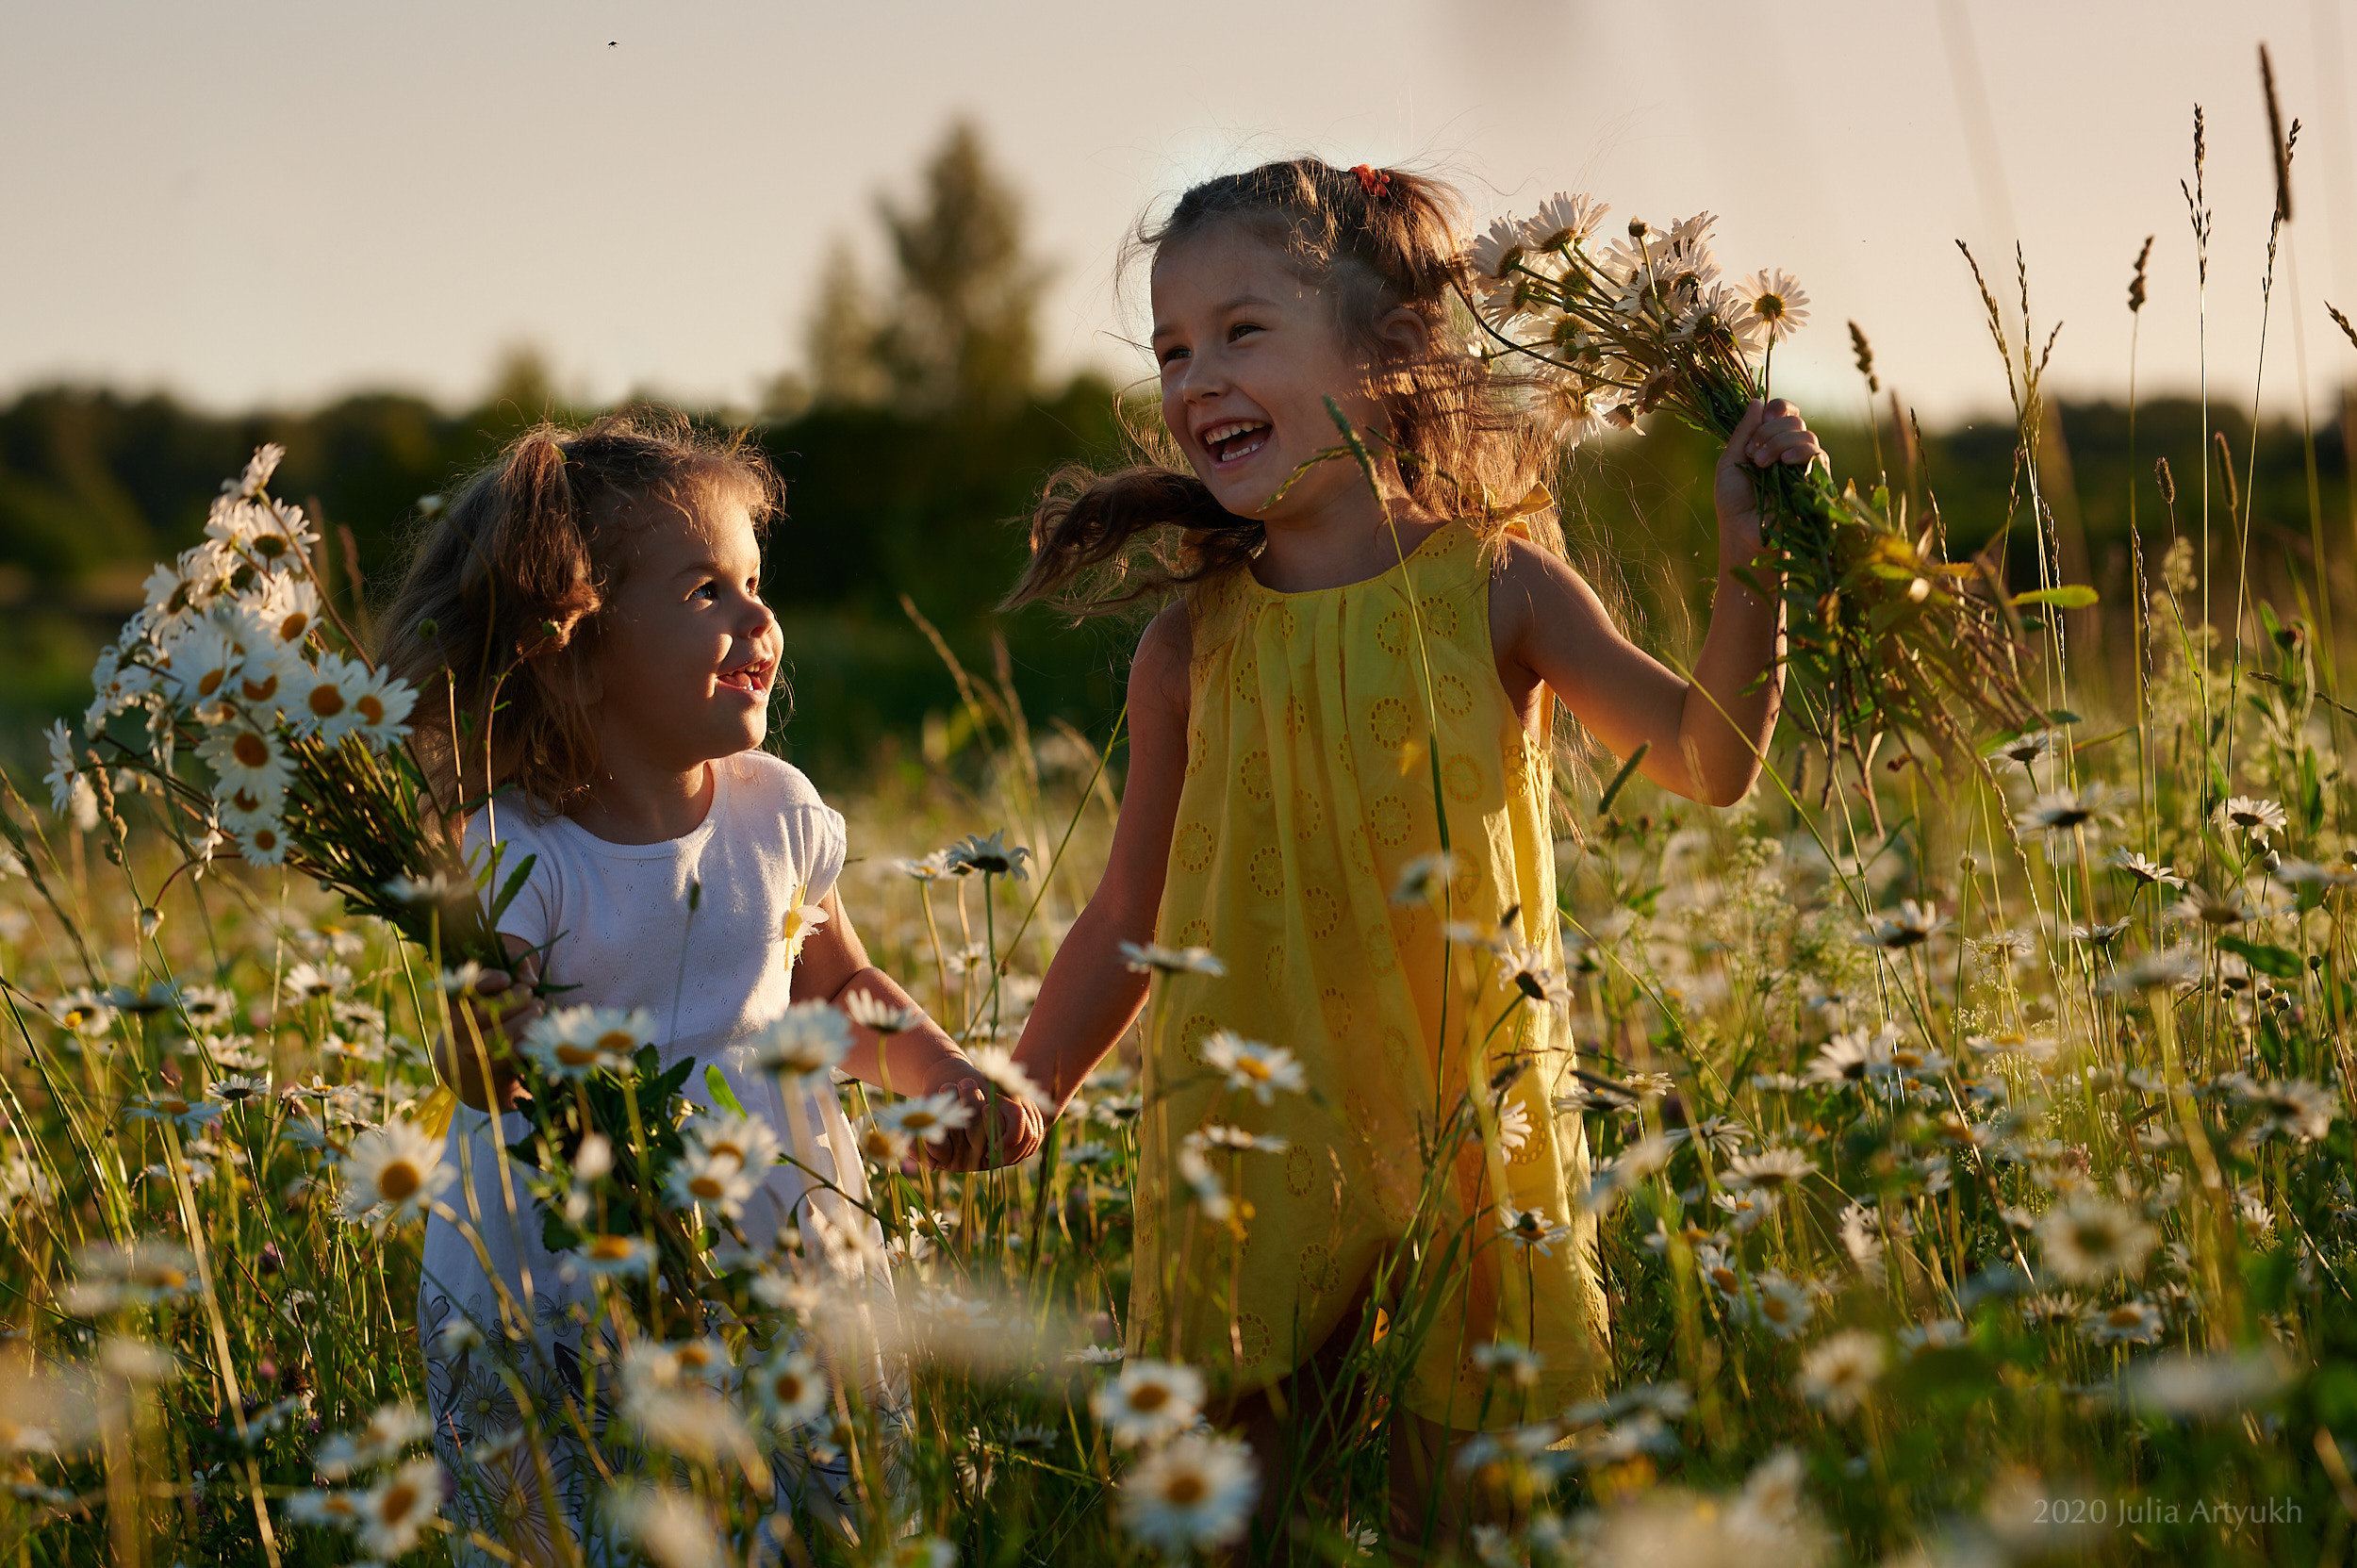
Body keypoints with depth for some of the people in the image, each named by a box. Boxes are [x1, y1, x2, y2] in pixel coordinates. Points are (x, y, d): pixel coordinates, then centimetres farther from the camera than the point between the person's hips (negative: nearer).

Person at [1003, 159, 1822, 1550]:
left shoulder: (1494, 587, -1)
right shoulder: (1196, 641, 2)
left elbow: (1711, 762, -4)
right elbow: (1130, 921, 11)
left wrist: (1752, 560, -16)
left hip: (1468, 1133, -1)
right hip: (1252, 1156, 1)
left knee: (1471, 1505, 5)